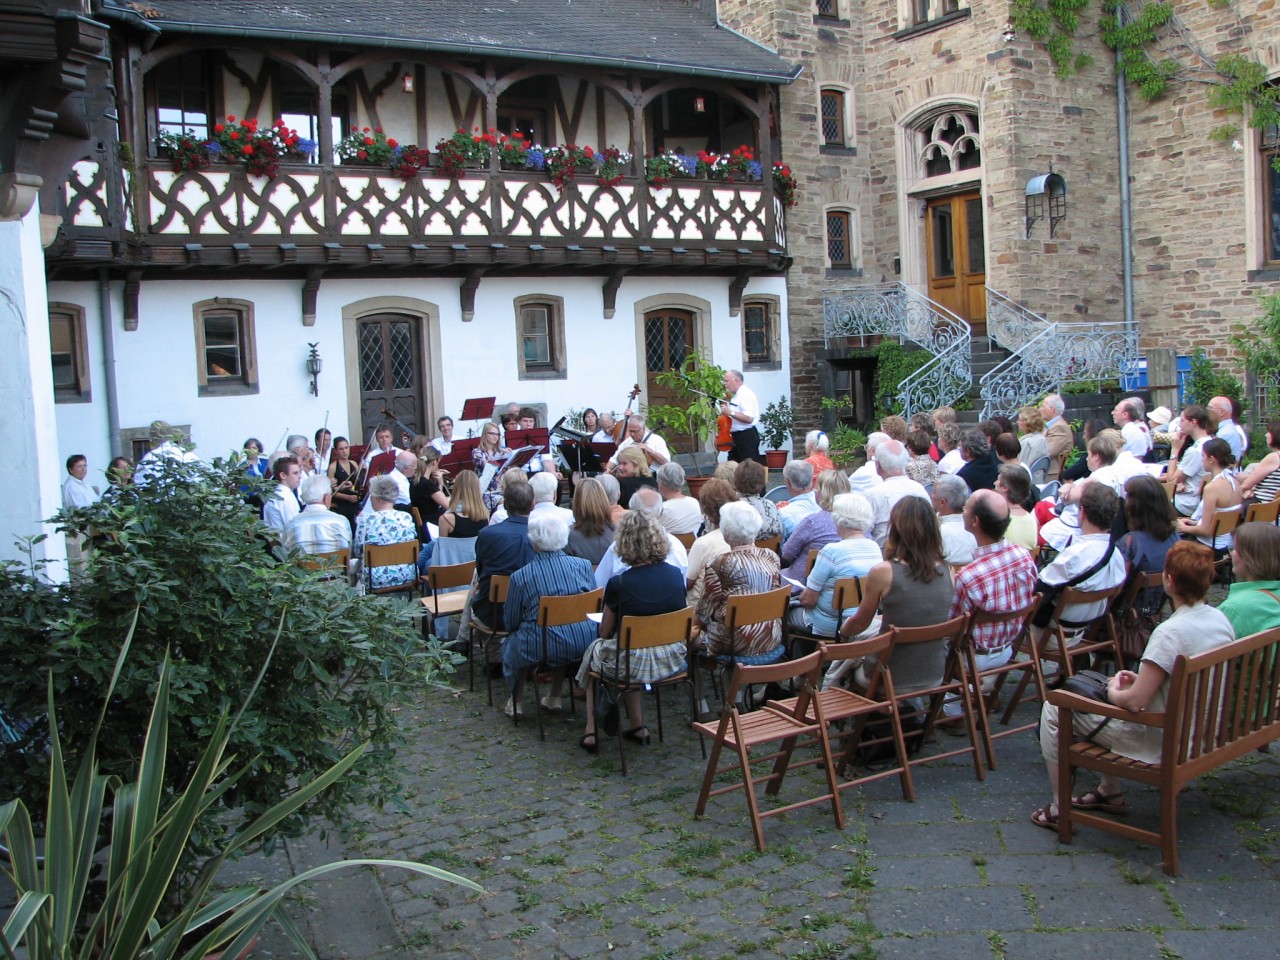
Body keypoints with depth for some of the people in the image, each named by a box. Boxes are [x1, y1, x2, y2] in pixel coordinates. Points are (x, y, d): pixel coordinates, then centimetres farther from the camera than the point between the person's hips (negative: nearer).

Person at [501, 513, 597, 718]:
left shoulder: (521, 576, -11)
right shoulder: (583, 565, -3)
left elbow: (510, 622, 0)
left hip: (540, 649, -3)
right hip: (583, 647, 3)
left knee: (510, 644, 29)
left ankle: (516, 701, 39)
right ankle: (555, 699, 42)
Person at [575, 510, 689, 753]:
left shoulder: (619, 584, -18)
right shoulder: (676, 576, -6)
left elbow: (604, 632, -5)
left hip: (633, 664, -4)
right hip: (672, 661, 4)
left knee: (594, 652, 28)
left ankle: (591, 732, 29)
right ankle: (639, 727, 32)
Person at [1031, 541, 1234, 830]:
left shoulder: (1171, 632, -29)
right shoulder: (1220, 619, -3)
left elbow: (1135, 701, -27)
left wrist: (1114, 692, -6)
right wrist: (1140, 679, 6)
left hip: (1160, 742, -9)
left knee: (1054, 708, 4)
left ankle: (1060, 810, 11)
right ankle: (1110, 793, 35)